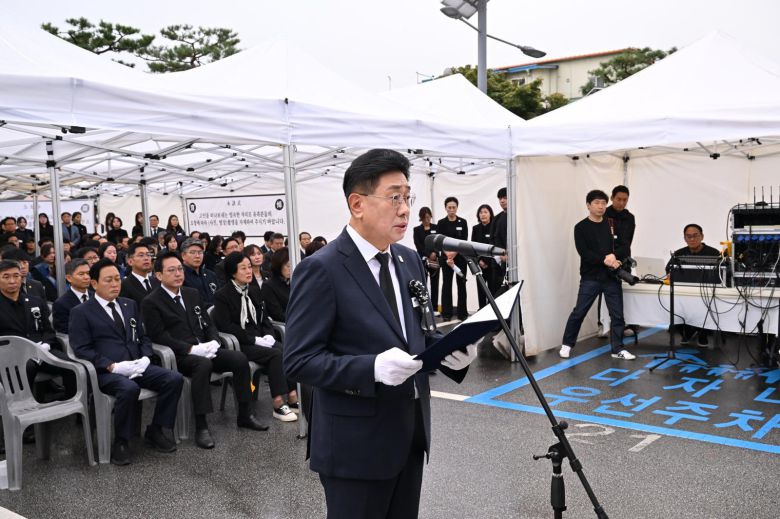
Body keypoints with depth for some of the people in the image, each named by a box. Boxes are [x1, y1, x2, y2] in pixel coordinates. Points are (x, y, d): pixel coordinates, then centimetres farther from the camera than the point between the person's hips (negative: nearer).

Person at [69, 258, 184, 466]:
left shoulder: (130, 304, 19)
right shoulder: (81, 312, 2)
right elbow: (81, 349, -7)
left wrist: (145, 357, -2)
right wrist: (112, 366, -18)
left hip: (137, 367, 5)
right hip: (106, 371, -5)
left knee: (175, 379, -18)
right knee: (129, 389, -37)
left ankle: (155, 430, -1)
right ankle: (121, 442, -15)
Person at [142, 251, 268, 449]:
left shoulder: (193, 294, 18)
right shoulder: (151, 303, -2)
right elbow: (160, 336, -11)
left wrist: (214, 341, -4)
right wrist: (191, 349, -21)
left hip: (205, 350, 6)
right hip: (178, 356, -6)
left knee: (240, 358, -16)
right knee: (203, 364, -37)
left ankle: (244, 415, -4)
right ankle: (201, 427, -33)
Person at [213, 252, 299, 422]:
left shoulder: (254, 291, 18)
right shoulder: (222, 295, -4)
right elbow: (226, 326, -13)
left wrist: (269, 335, -4)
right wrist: (254, 339, -18)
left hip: (260, 339, 6)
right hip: (240, 344, -6)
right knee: (276, 354, -29)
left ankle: (293, 398, -23)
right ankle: (278, 406, -27)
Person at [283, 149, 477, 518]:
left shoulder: (409, 260, 7)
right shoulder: (321, 270, -16)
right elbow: (299, 360, -18)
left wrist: (449, 351, -7)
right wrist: (373, 367, -31)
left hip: (411, 433, 7)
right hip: (357, 443, -7)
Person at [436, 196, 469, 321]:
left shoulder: (462, 222, 2)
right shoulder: (441, 223, 0)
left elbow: (464, 241, -5)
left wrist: (454, 253, -19)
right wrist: (448, 254, -23)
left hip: (460, 256, 0)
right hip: (446, 257, 0)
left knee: (461, 284, 4)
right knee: (447, 284, 2)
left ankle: (462, 313, 11)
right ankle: (446, 313, 8)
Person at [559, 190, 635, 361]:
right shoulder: (581, 227, -2)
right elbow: (584, 253, -12)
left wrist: (615, 259, -13)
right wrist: (604, 260, -21)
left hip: (612, 277, 3)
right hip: (590, 277, -3)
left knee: (617, 314, 3)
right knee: (579, 312, 0)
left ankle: (618, 349, 13)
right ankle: (567, 344, 16)